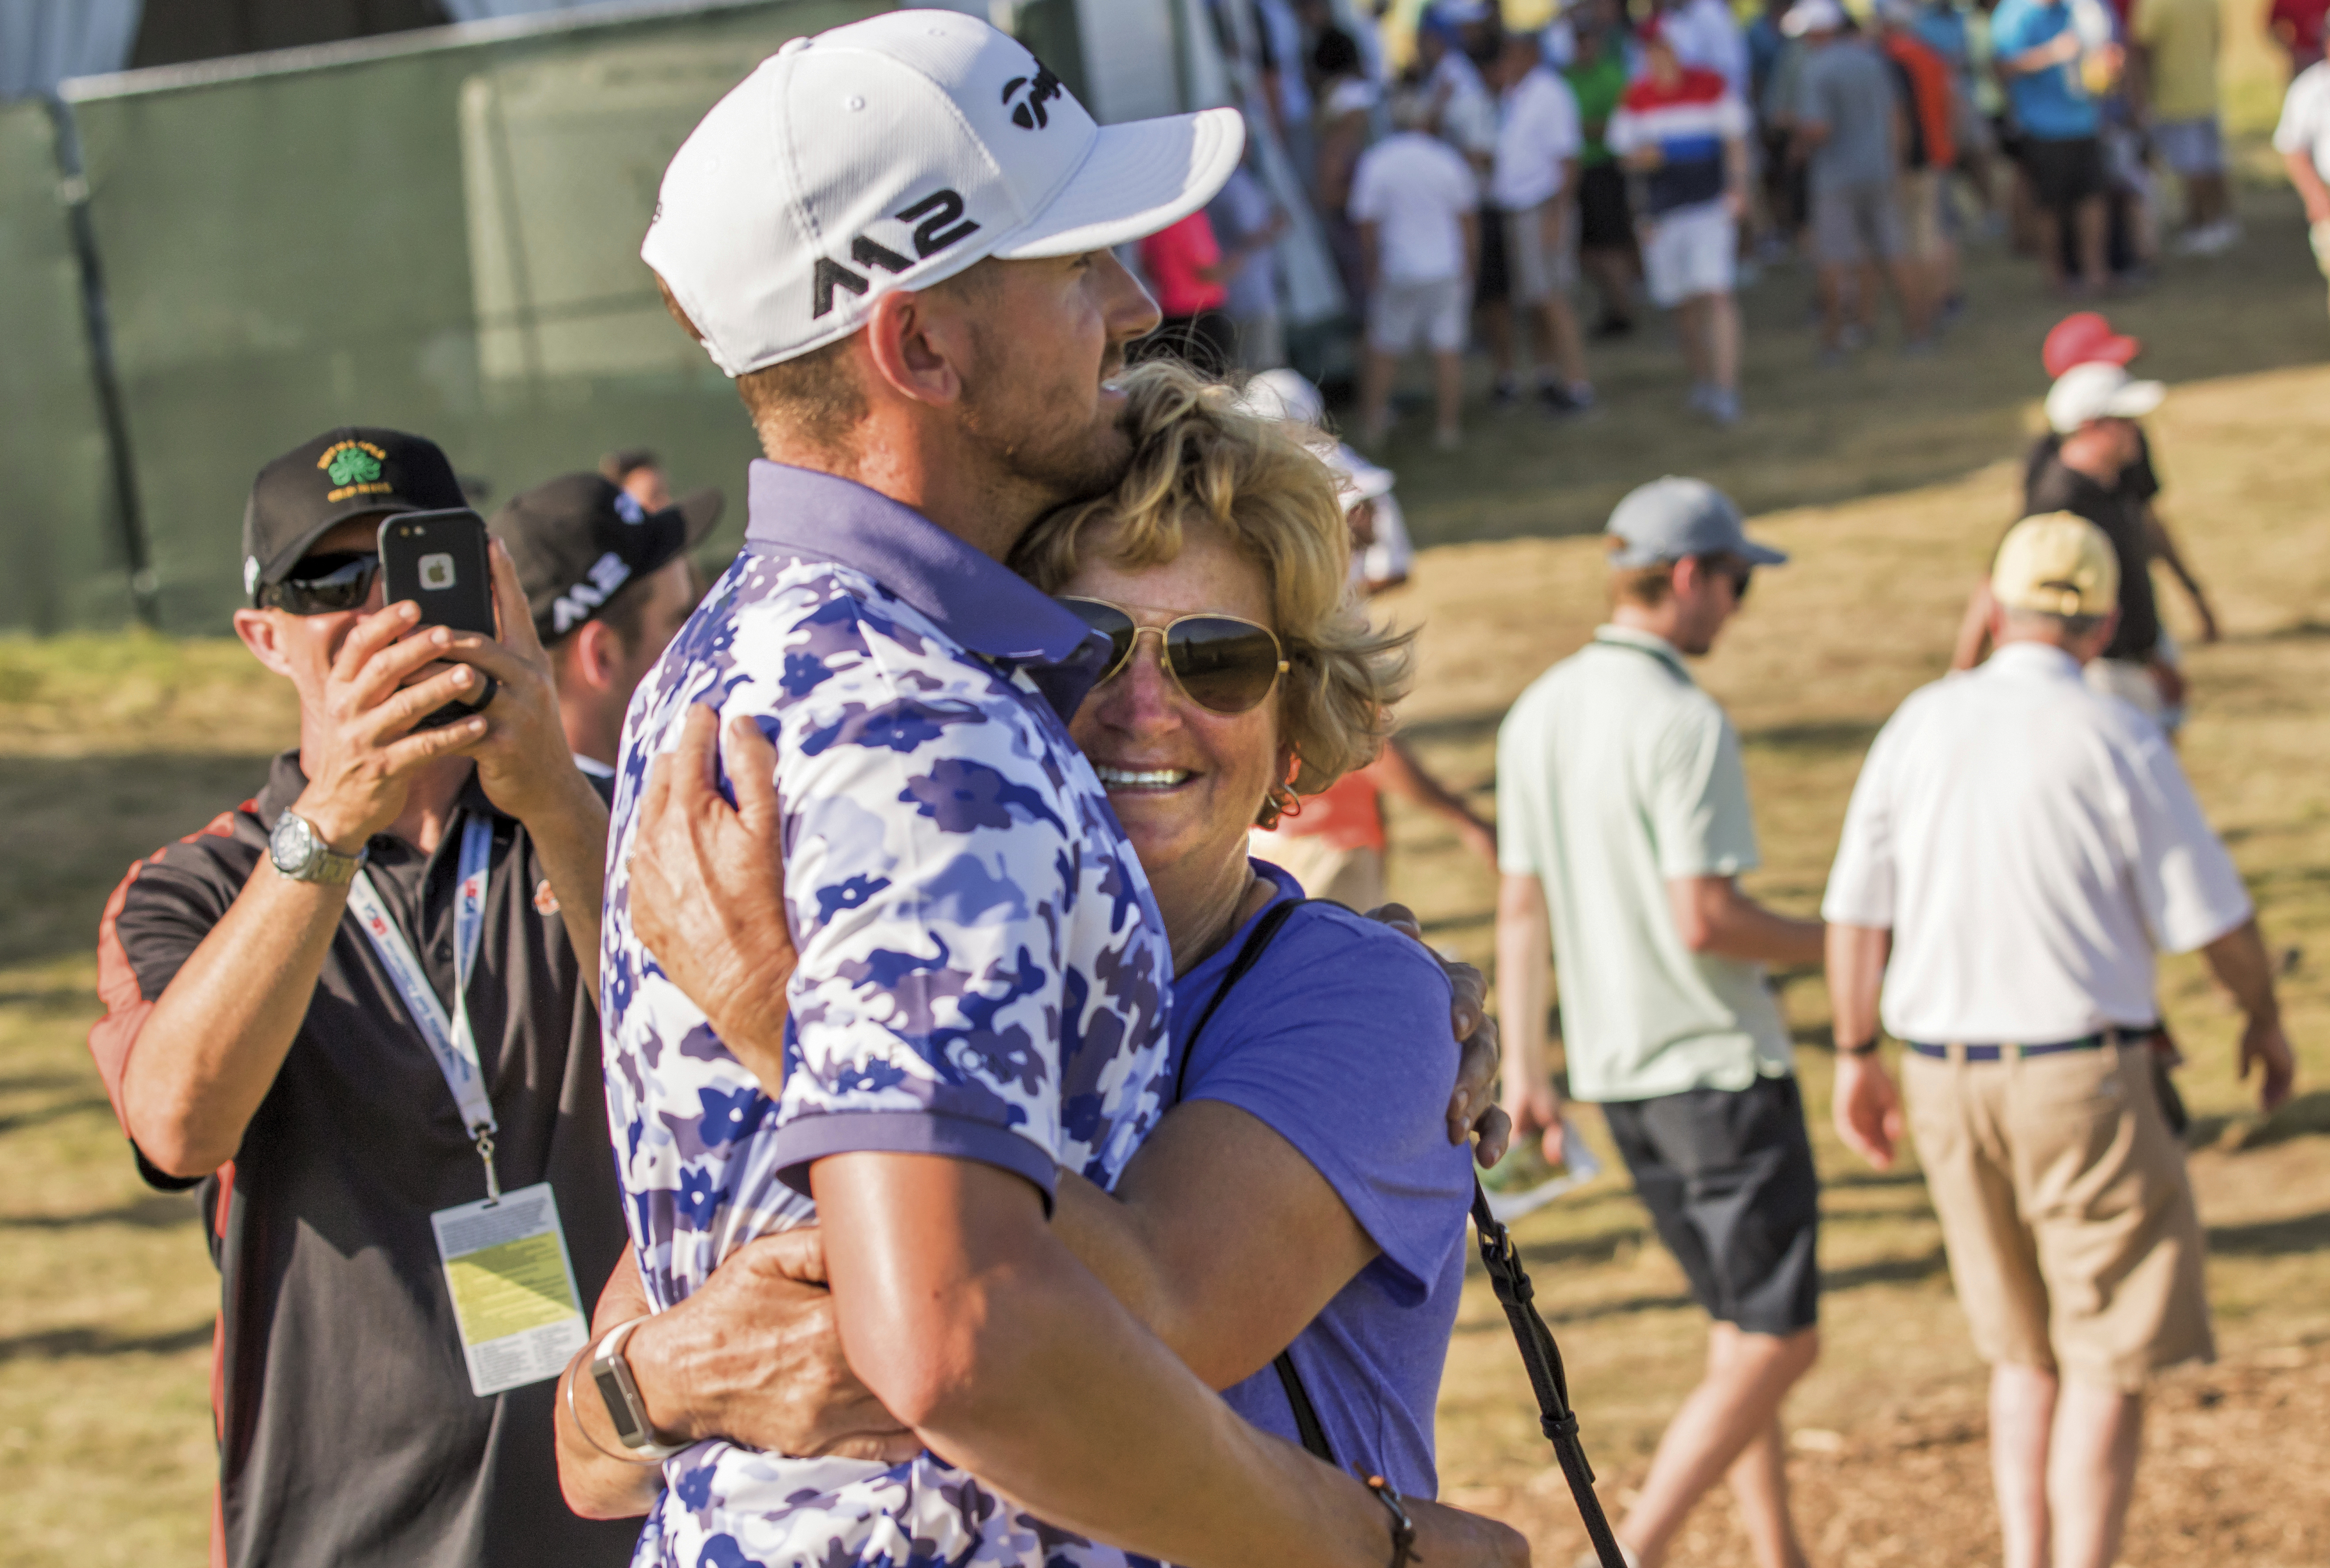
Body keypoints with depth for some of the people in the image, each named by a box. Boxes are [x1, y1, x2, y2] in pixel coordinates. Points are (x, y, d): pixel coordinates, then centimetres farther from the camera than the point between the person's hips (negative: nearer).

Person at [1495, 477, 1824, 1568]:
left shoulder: (1537, 714, 8)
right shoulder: (1684, 722, -17)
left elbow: (1521, 908, 10)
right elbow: (1704, 918, -21)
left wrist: (1521, 1069, 14)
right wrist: (1827, 942, -4)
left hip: (1613, 1068, 9)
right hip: (1719, 1065, -9)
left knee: (1746, 1331, 18)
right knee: (1777, 1345, -2)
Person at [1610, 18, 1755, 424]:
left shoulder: (1710, 87, -1)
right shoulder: (1636, 99, 4)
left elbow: (1734, 141, 5)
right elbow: (1624, 154, 12)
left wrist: (1738, 188, -6)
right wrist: (1639, 159, -11)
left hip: (1711, 207, -3)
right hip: (1662, 214, 3)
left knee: (1715, 294, -16)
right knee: (1684, 304, 9)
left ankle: (1726, 388, -17)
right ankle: (1702, 380, 28)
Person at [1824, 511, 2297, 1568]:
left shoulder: (1920, 727, 1)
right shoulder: (2118, 745, -11)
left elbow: (1856, 910, 3)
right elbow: (2215, 921, -6)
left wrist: (1856, 1058, 15)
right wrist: (2264, 1016, 13)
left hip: (1948, 1081, 5)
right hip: (2083, 1081, -5)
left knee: (2025, 1352, 18)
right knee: (2110, 1359, 1)